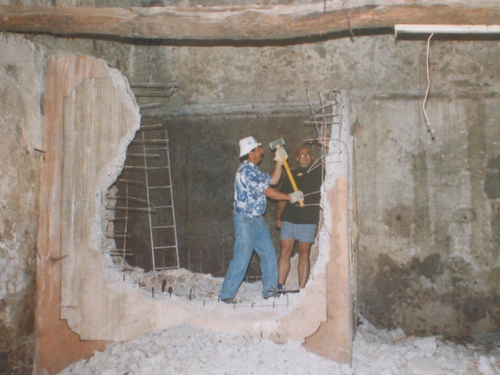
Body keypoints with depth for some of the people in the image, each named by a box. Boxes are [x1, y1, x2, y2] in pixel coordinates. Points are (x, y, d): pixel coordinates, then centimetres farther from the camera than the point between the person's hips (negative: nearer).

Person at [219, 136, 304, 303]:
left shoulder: (254, 170, 15)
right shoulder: (246, 171, -17)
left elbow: (273, 180, 21)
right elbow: (268, 192, -17)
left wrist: (279, 161, 12)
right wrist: (291, 197, -7)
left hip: (257, 220, 10)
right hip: (245, 220, -10)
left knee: (269, 255, 10)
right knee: (242, 258, -7)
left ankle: (270, 290, 20)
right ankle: (227, 294, 3)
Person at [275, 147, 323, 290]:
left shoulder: (318, 172, 12)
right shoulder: (291, 174, 17)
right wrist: (278, 217, 10)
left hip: (308, 220, -2)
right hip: (288, 219, 2)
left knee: (304, 255, 1)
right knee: (285, 252, -1)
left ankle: (301, 289, 6)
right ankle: (280, 286, 4)